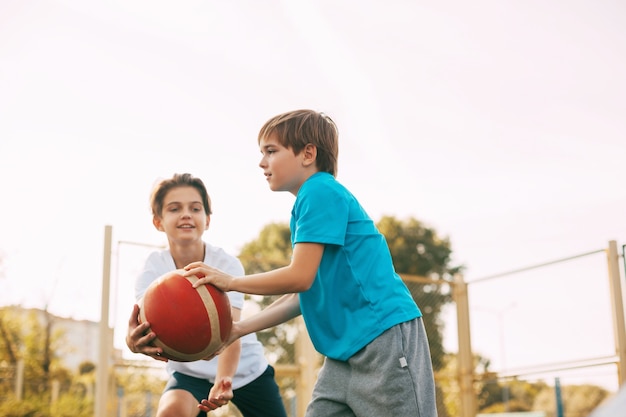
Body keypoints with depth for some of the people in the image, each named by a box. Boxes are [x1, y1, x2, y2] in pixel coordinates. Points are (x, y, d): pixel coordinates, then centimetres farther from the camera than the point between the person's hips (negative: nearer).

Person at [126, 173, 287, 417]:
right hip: (191, 372, 0)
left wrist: (224, 379, -51)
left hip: (244, 369, 1)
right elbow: (146, 322, -35)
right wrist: (135, 341, -59)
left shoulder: (227, 264, -21)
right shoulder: (153, 270, -18)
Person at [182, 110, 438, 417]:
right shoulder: (305, 209, 18)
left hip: (385, 339, -10)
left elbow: (300, 278, -18)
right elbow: (300, 297, 16)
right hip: (345, 351, 10)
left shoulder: (321, 191, -11)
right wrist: (236, 330, 10)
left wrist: (231, 281, -7)